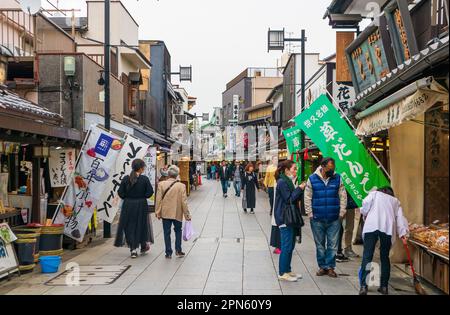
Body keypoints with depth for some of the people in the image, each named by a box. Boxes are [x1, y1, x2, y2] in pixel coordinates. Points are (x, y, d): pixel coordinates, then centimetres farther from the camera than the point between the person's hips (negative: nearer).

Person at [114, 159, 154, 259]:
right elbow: (149, 193, -11)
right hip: (141, 205, -1)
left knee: (129, 226, 9)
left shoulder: (126, 178, -5)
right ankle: (143, 247, 30)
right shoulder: (144, 179, -11)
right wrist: (142, 196, 7)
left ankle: (133, 249, 3)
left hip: (128, 205, 1)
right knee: (141, 225, 16)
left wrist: (128, 197, 12)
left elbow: (121, 193, -5)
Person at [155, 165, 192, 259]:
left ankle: (168, 253, 10)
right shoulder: (181, 186, -11)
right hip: (177, 213, 0)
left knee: (167, 233, 8)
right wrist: (187, 215, 1)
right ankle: (178, 250, 14)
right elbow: (184, 201, -8)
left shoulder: (161, 184, -8)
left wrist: (158, 213, 3)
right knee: (178, 231, 18)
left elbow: (158, 200, -6)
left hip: (165, 213, 0)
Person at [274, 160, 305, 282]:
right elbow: (289, 199, -17)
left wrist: (300, 190, 2)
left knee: (290, 245, 13)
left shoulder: (288, 181, 16)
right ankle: (283, 273, 2)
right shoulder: (282, 182, -14)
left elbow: (295, 198, 16)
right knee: (287, 246, -6)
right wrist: (299, 189, -12)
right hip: (285, 218, -10)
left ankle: (287, 270, 22)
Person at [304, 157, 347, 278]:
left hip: (334, 219, 1)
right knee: (320, 244, 9)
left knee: (333, 244, 3)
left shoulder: (337, 178, 3)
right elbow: (307, 198, 1)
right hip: (317, 219, 0)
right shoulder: (312, 179, -1)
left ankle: (330, 267, 15)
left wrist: (341, 213, 0)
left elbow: (343, 197, 5)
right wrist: (310, 214, -2)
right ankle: (322, 266, 21)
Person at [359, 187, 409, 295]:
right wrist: (403, 232, 8)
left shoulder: (374, 193, 24)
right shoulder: (396, 201, 30)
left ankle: (364, 286, -13)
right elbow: (400, 217, 15)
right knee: (385, 257, 14)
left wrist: (364, 214, 20)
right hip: (388, 228, 2)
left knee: (367, 256, -5)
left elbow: (366, 202, 4)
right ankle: (384, 286, 16)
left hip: (372, 225, -2)